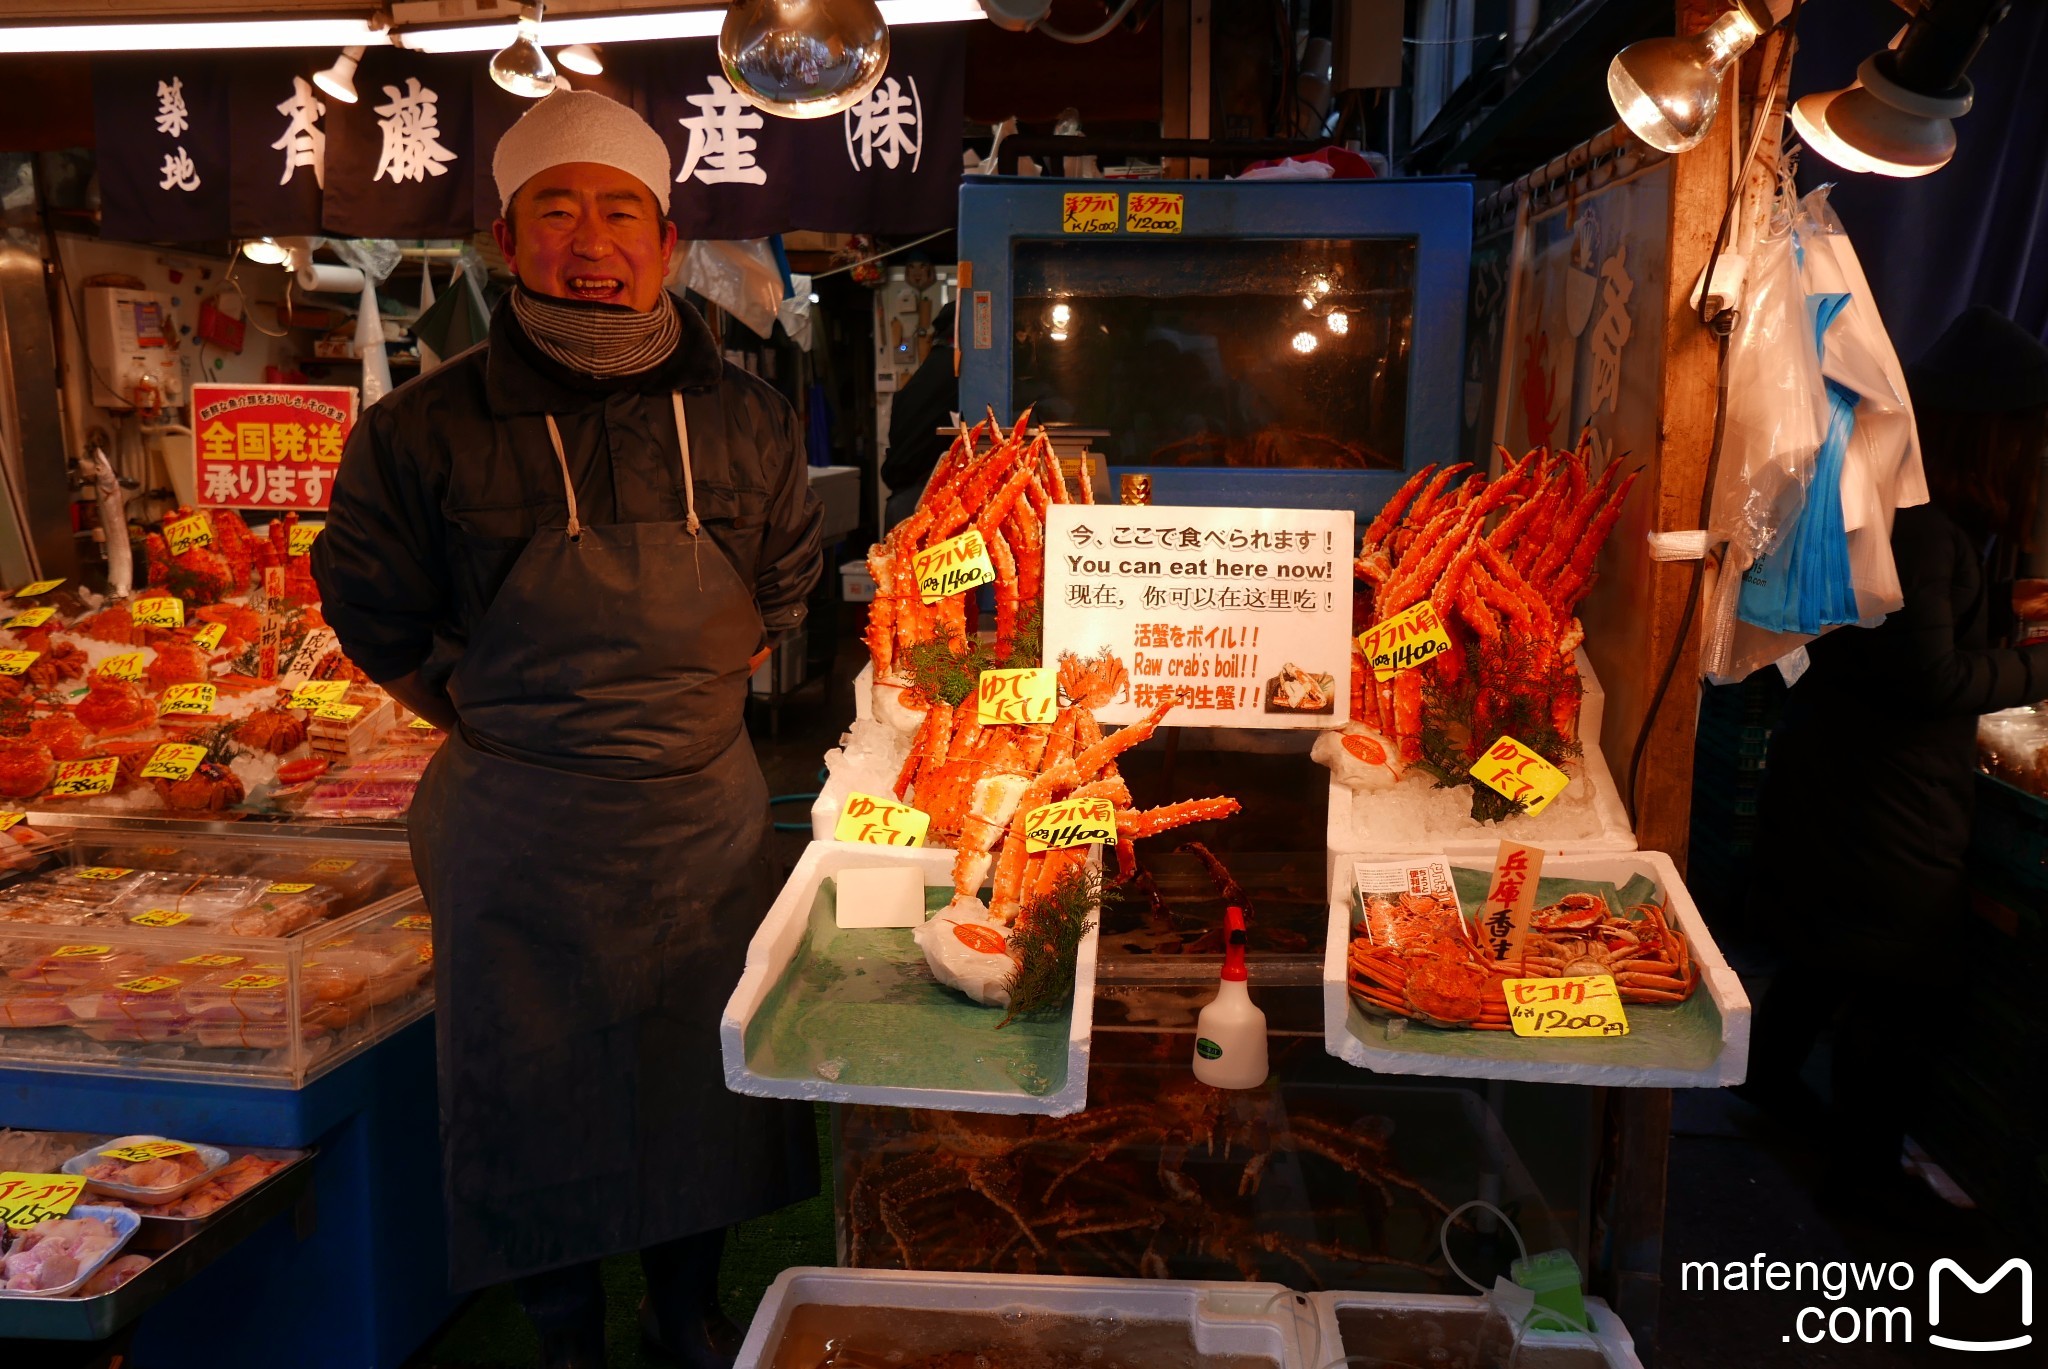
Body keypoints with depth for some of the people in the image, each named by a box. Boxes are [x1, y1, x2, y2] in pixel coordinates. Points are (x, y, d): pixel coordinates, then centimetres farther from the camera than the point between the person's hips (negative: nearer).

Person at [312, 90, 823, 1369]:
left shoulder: (744, 421, -3)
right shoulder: (425, 432, -10)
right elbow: (379, 620, 3)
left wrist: (678, 699, 8)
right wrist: (511, 729, 1)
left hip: (708, 815, 2)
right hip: (521, 832, -2)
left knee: (707, 1078, 17)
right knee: (538, 1092, 13)